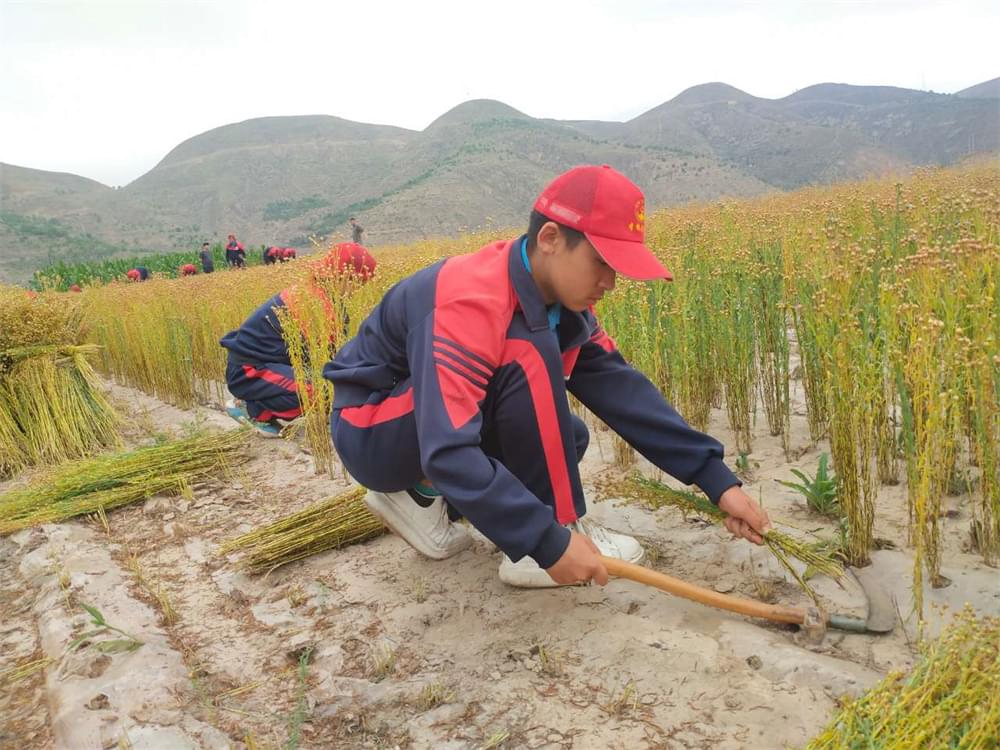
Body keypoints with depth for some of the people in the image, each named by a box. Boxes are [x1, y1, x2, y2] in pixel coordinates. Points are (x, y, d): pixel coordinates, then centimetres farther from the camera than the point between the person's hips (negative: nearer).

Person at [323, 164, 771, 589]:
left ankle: (422, 496, 5)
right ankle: (560, 527, -14)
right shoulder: (471, 304, -33)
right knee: (529, 354, -27)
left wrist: (718, 480, -13)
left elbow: (622, 388, -8)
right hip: (371, 433, -8)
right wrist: (549, 542, -39)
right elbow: (448, 452, -40)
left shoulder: (559, 297, -6)